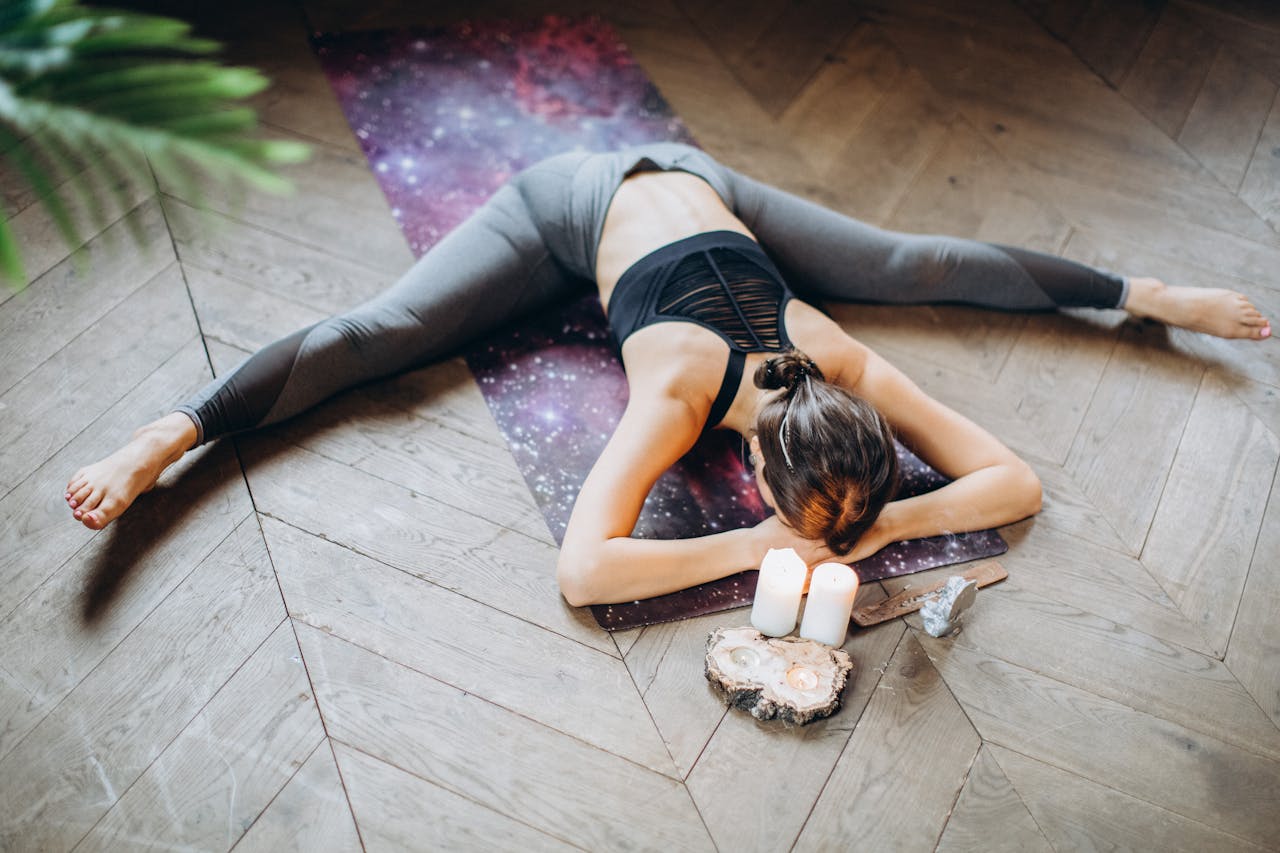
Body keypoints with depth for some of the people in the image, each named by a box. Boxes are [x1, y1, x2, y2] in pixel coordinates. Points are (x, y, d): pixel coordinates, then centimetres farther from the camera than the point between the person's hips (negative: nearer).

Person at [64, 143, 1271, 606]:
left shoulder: (848, 369, -30)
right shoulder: (679, 395, -42)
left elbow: (1018, 481, -25)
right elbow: (581, 570, -48)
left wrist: (884, 521, -39)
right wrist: (757, 545, -49)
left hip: (688, 185, 4)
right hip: (579, 211, -4)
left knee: (917, 265, 9)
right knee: (375, 338, -9)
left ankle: (1145, 295, 27)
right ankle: (166, 438, -1)